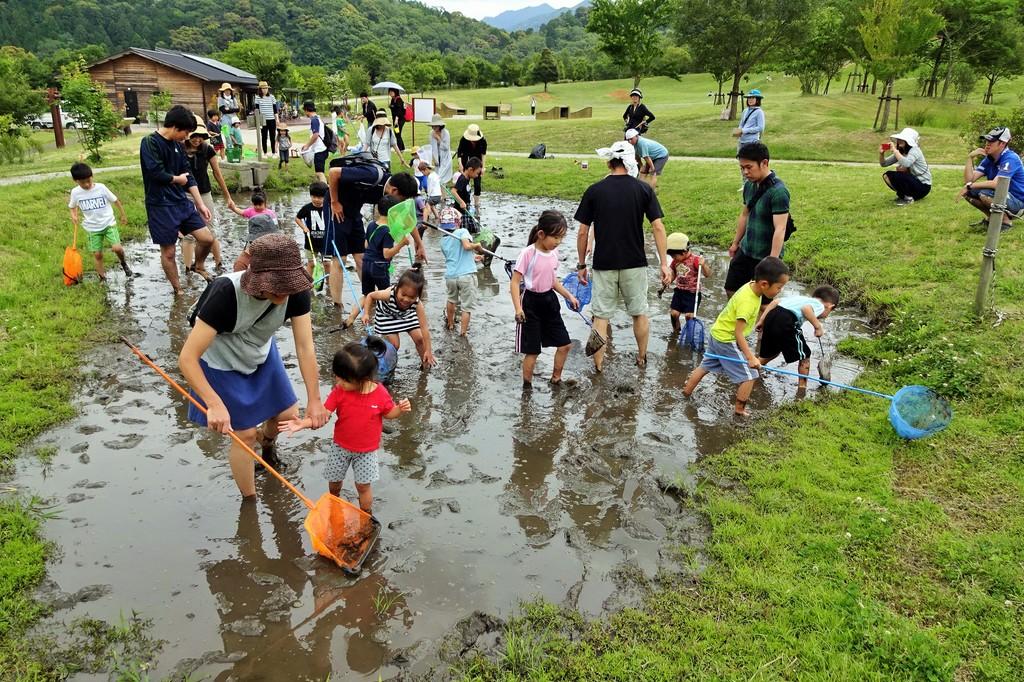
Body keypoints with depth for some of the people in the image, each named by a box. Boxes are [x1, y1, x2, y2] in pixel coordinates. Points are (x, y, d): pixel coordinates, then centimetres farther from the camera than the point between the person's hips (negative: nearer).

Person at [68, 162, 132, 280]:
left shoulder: (101, 187, -11)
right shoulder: (75, 192, -6)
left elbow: (115, 200, 2)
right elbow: (72, 206, 13)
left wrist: (123, 215, 8)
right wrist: (73, 216, -8)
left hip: (109, 223, -1)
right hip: (92, 228, 2)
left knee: (117, 248, -17)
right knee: (97, 254, 2)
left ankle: (124, 264, 15)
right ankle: (103, 278, 14)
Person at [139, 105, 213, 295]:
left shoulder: (177, 145, 9)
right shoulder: (149, 143, -14)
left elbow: (188, 176, 11)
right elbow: (157, 174, -23)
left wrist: (201, 204, 8)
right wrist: (177, 179, -4)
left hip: (182, 201, 7)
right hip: (161, 206, -7)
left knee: (207, 238, 3)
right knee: (168, 252, 4)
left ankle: (198, 265, 32)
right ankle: (178, 291, 18)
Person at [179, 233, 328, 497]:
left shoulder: (296, 290, -27)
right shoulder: (226, 293, -38)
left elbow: (305, 347, -24)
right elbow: (187, 358, -36)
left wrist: (314, 400, -25)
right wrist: (215, 404, -45)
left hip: (262, 355, 5)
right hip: (223, 366, -4)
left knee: (288, 416, 10)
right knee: (245, 434, 0)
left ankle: (266, 442, 48)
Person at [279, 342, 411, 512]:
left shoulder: (380, 393, -20)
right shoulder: (339, 391, -18)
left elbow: (389, 413, -4)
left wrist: (401, 409, -25)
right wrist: (303, 423, -37)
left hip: (367, 451, -2)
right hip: (341, 447, 3)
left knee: (363, 485, 4)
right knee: (334, 481, 19)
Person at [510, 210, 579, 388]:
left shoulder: (554, 253, 2)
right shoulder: (528, 253, -18)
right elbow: (515, 282, -17)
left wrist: (569, 296, 13)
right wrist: (518, 308, -26)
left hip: (549, 300, 7)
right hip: (531, 302, -7)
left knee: (564, 345, 11)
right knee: (532, 350, 0)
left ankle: (556, 378, 30)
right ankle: (527, 385, 18)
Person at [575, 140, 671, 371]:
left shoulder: (594, 191, -5)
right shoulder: (644, 189, -3)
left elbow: (583, 233, -3)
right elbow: (658, 227, -7)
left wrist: (581, 264, 7)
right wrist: (664, 263, -3)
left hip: (603, 264, -1)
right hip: (635, 263, 1)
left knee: (601, 315, 9)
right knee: (639, 312, 17)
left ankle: (598, 362, 17)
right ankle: (642, 357, 30)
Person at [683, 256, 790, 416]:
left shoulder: (751, 285, -6)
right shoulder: (747, 302, -31)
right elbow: (738, 333, -30)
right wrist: (750, 357, -32)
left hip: (717, 333, 9)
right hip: (728, 341, -9)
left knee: (706, 366, 25)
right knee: (749, 375, -1)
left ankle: (687, 391, 39)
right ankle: (740, 409, 10)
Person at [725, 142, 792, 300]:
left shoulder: (778, 191, -23)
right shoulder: (749, 185, 2)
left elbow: (780, 229, -27)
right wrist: (735, 243, 22)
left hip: (765, 256, -8)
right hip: (746, 250, 8)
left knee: (763, 301, 3)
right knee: (731, 288, 17)